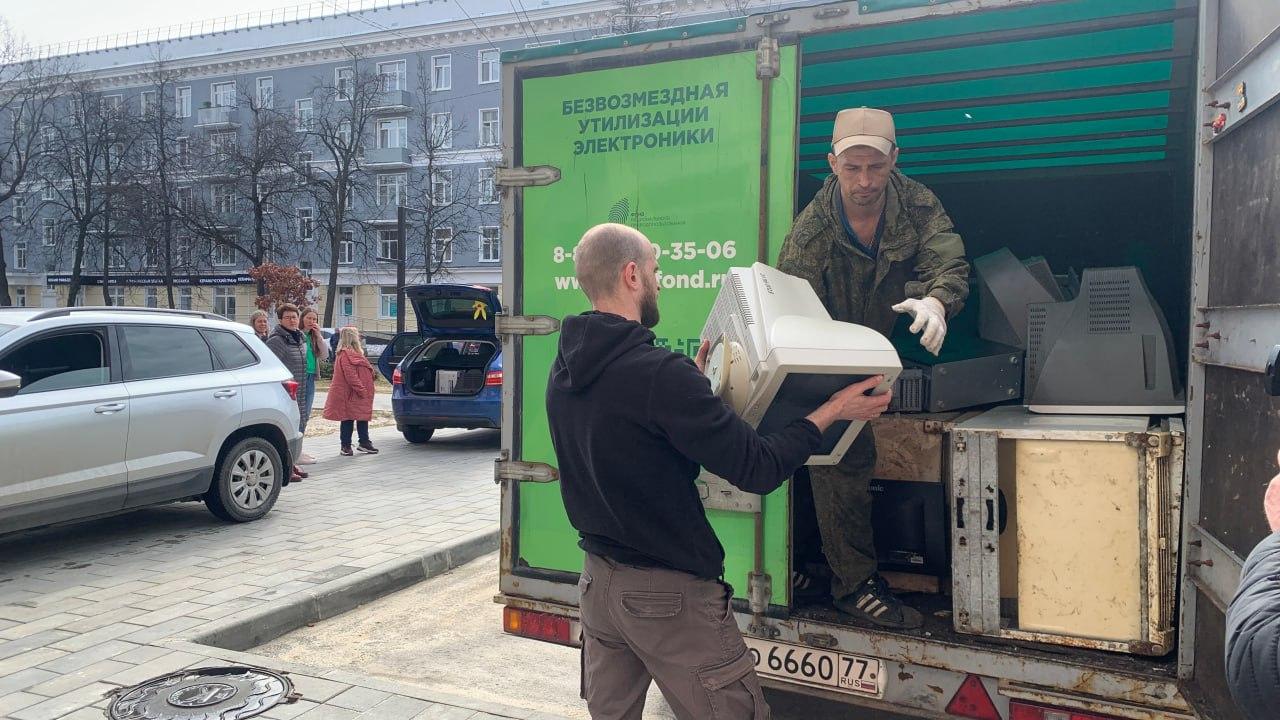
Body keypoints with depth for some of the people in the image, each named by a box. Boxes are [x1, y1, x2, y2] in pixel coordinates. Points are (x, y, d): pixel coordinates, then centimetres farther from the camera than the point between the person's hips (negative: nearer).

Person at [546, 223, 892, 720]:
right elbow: (758, 469, -20)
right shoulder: (660, 372, -25)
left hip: (598, 581, 8)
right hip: (669, 593, -8)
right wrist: (833, 410, -7)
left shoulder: (565, 370, 1)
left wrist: (694, 376, 22)